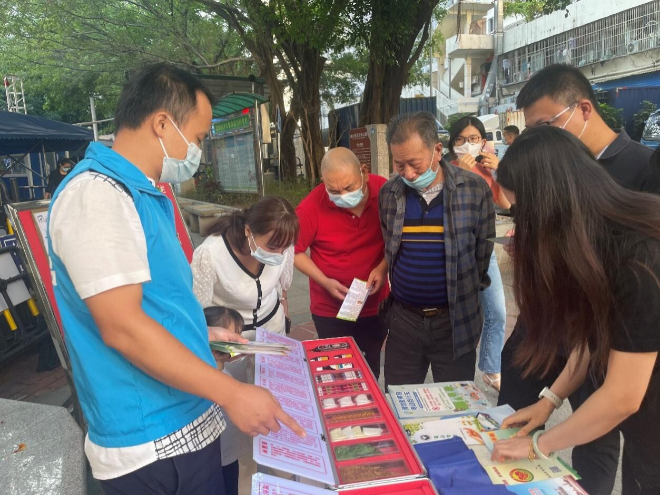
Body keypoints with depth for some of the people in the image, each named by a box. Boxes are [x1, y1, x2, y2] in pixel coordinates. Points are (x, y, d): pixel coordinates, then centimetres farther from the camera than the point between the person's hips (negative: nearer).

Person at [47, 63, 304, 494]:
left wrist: (202, 333, 22)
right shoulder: (97, 193, -19)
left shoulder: (143, 194, 11)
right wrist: (232, 393, -23)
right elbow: (121, 326, -26)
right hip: (150, 443, -9)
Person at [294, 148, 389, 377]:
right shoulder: (312, 206, -22)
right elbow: (294, 251, -9)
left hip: (376, 304, 3)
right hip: (330, 309, -2)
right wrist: (325, 281, -17)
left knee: (371, 372, 20)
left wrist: (384, 266, -15)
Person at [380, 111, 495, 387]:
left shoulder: (475, 189, -9)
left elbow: (484, 250, 2)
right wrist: (402, 287, 11)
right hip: (403, 319, 2)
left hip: (455, 321, -2)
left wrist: (463, 292, 9)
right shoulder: (389, 193, -1)